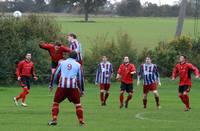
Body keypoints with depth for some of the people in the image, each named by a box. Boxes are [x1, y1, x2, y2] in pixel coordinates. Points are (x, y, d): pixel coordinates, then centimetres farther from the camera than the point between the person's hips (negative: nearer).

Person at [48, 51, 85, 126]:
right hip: (73, 86, 0)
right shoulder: (78, 65, 12)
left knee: (56, 102, 12)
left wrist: (51, 85, 23)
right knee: (77, 103, 13)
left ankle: (54, 120, 0)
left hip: (62, 86, 0)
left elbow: (55, 74, 14)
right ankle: (81, 121, 8)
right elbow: (80, 78, 13)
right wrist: (81, 90, 21)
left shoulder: (62, 63, 14)